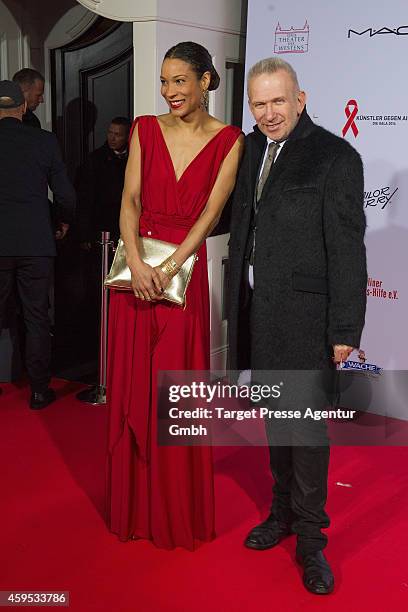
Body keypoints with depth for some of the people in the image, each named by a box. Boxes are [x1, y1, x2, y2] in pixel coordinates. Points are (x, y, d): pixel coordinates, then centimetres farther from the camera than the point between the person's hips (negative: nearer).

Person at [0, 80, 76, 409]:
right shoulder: (45, 141, -2)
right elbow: (66, 193, 0)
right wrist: (65, 222, 20)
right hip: (36, 243, 0)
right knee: (37, 317, 8)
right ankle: (39, 390, 15)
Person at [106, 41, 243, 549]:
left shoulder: (227, 140, 0)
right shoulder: (145, 129, 6)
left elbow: (210, 213, -7)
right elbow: (130, 201, -1)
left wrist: (169, 268, -17)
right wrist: (137, 263, -15)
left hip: (185, 269, -2)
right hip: (136, 267, 3)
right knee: (132, 386, 9)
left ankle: (179, 511, 22)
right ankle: (133, 504, 27)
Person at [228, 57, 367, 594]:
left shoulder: (335, 157, -10)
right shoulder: (252, 148, 9)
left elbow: (347, 250, -12)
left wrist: (345, 330, -13)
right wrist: (239, 304, 10)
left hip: (303, 314, -6)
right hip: (257, 309, 6)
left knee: (306, 423, 3)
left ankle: (310, 536, 19)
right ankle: (283, 510, 35)